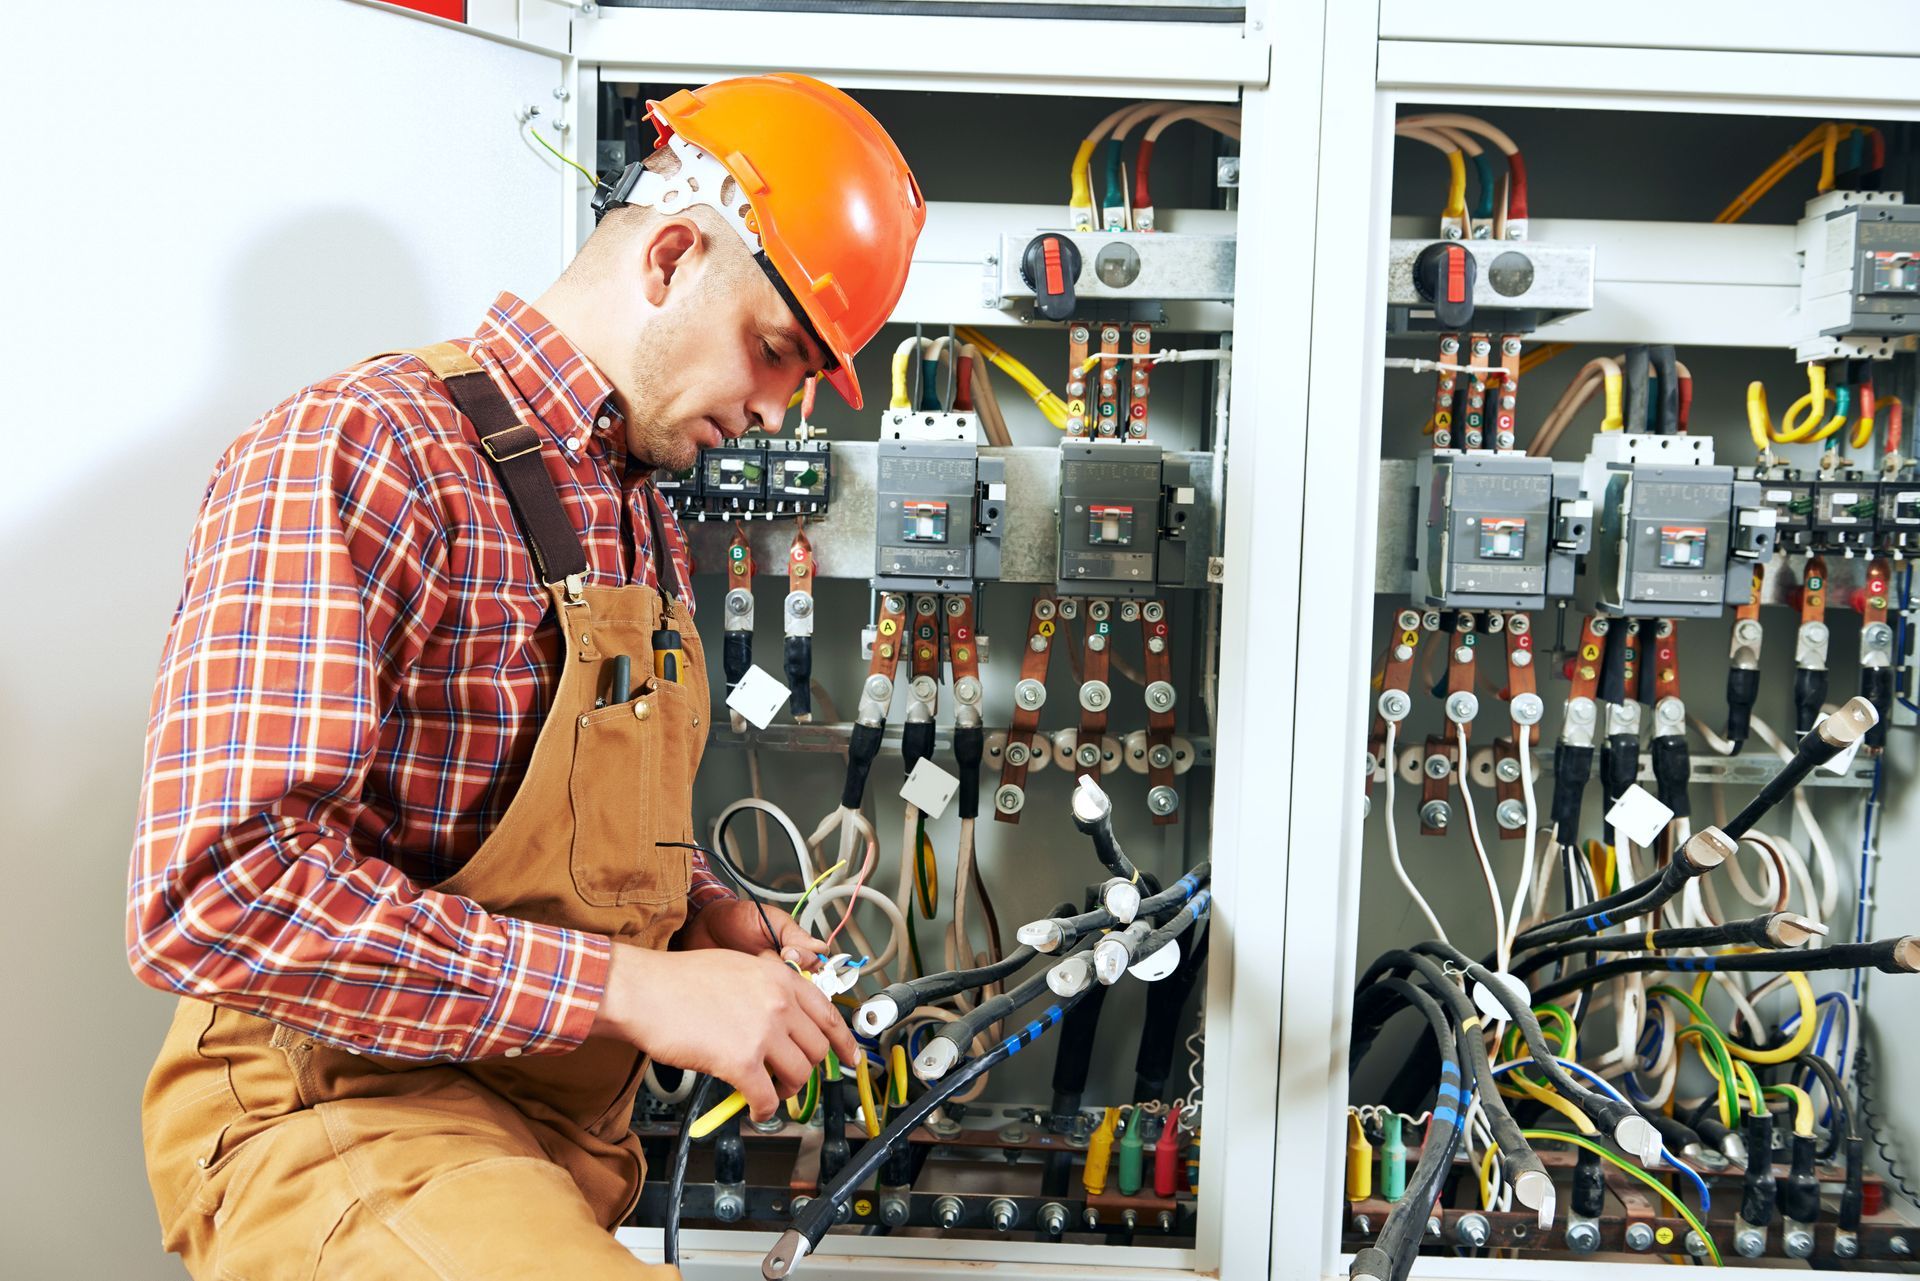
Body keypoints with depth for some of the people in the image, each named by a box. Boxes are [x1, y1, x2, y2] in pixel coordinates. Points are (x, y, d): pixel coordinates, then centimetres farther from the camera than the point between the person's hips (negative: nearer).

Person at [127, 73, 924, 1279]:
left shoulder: (652, 525, 15)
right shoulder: (361, 453, -15)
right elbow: (215, 893, -25)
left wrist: (713, 918, 4)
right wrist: (632, 985, -23)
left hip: (566, 1133, 8)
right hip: (353, 1112, -8)